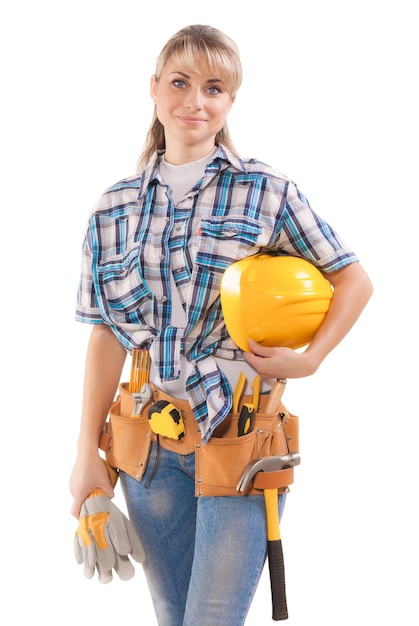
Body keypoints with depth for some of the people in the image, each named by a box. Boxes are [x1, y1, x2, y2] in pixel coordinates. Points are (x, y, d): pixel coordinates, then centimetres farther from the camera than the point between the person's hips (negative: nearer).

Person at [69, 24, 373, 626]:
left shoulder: (265, 191, -1)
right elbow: (106, 334, 7)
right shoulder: (116, 207, 7)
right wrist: (87, 455, 4)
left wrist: (308, 360, -9)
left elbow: (354, 279, 5)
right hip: (150, 440, 3)